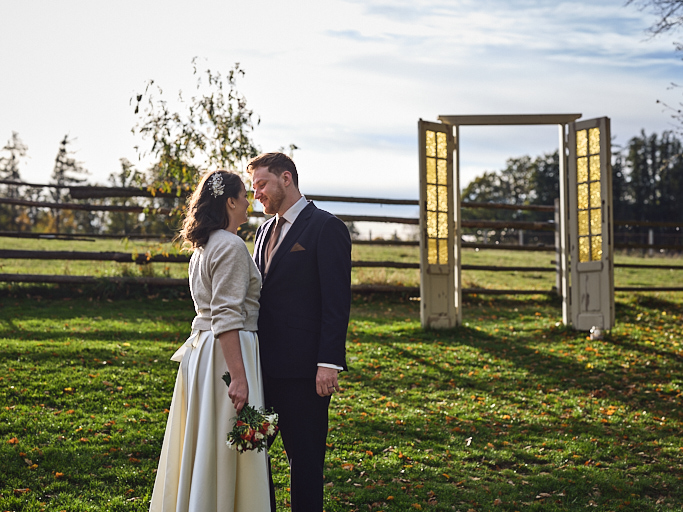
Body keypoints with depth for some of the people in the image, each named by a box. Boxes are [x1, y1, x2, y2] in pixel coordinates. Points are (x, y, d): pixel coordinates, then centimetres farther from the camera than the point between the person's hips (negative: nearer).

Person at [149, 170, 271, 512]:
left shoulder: (204, 246, 16)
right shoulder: (231, 246, -14)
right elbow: (227, 318, -21)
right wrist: (238, 378, -23)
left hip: (202, 348, 10)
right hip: (227, 353, -10)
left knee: (202, 446, 14)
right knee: (225, 451, -3)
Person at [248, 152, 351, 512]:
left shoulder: (326, 228, -7)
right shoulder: (265, 230, 17)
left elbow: (336, 302, -12)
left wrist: (329, 362, -18)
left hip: (303, 368, -8)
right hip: (263, 364, 8)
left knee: (305, 455, 1)